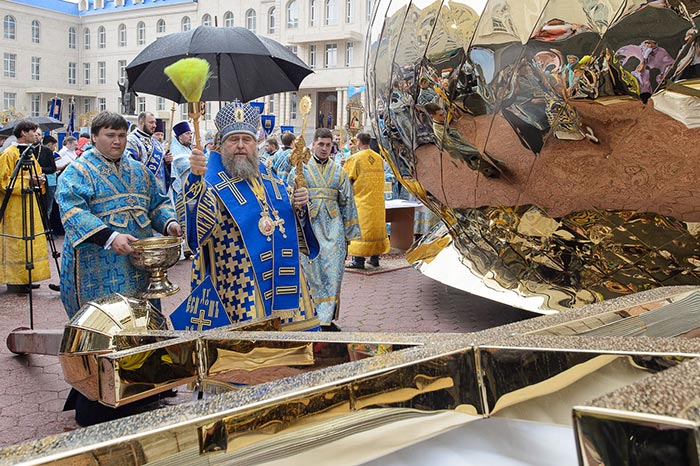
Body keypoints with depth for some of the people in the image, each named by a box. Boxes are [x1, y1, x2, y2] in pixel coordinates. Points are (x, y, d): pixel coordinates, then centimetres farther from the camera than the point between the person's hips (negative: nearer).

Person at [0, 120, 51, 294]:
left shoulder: (30, 154, 16)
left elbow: (36, 174, 25)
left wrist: (38, 181, 2)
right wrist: (27, 182, -20)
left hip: (30, 206, 9)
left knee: (30, 241, 10)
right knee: (16, 242, -6)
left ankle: (25, 278, 19)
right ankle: (14, 281, 1)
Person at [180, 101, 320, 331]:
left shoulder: (268, 177, 11)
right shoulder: (213, 182, -8)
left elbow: (291, 220, 21)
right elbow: (196, 214, -29)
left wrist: (299, 205, -1)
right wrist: (195, 177, -46)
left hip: (283, 280, 6)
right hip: (239, 285, -6)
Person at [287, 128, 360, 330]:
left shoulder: (339, 172, 11)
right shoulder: (300, 170, 5)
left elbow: (347, 205, 13)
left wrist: (348, 235, 11)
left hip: (333, 228, 2)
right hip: (308, 227, -2)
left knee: (332, 273, 0)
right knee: (311, 271, -1)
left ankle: (326, 318, 8)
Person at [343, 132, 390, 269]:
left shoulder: (355, 159, -11)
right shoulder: (379, 158, 6)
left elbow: (346, 177, -5)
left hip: (361, 199, -5)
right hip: (377, 200, 5)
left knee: (360, 228, -2)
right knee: (376, 226, 13)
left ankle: (358, 259, -3)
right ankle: (375, 257, 17)